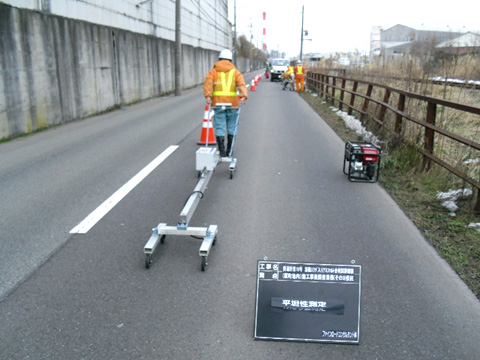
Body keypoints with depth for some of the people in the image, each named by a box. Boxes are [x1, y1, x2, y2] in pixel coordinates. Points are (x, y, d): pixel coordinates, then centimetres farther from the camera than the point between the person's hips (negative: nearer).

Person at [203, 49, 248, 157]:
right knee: (231, 127, 13)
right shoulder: (235, 72, 10)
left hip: (218, 103, -1)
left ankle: (222, 152, -4)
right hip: (232, 103, 1)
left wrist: (208, 96, -18)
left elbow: (208, 83, -9)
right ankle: (229, 151, 20)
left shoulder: (213, 71, 10)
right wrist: (243, 96, -20)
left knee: (219, 128, 3)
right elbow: (241, 84, -8)